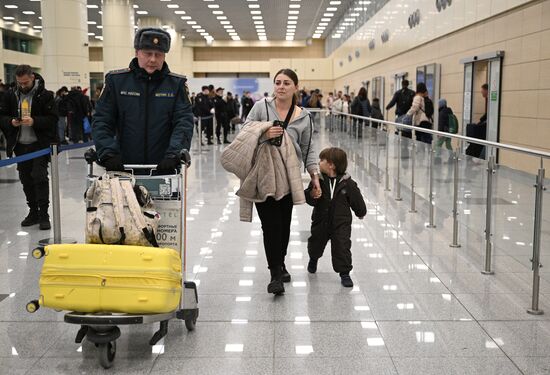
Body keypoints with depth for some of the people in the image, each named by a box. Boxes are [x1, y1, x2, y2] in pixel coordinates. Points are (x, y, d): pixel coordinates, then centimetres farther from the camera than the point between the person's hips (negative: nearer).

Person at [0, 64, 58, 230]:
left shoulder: (45, 95, -6)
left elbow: (53, 118, -10)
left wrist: (34, 121, -23)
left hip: (40, 144, -5)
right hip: (20, 145, 5)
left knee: (40, 177, -9)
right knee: (26, 180, 10)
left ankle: (44, 215, -3)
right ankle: (33, 212, 23)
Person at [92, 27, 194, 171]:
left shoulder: (176, 84, 3)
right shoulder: (116, 80, 3)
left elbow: (184, 122, -6)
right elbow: (102, 121, 1)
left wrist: (173, 155, -22)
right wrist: (108, 153, -15)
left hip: (163, 168, 0)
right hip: (124, 167, 0)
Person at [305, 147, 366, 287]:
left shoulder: (347, 183, -12)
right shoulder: (318, 180, -9)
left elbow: (357, 200, 2)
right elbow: (310, 200, -9)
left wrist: (361, 213, 15)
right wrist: (312, 195, -31)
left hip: (341, 223, -3)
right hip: (321, 221, 3)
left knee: (342, 247, -7)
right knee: (316, 243, 21)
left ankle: (344, 273, 8)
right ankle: (313, 259, 53)